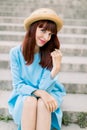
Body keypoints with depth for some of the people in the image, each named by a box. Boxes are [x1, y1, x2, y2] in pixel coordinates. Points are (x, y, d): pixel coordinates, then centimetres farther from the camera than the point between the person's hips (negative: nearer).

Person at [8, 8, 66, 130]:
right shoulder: (16, 52, -14)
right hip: (24, 96, 0)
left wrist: (56, 68, -32)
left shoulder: (51, 54, -13)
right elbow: (18, 85, -10)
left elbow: (45, 88, -15)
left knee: (42, 103, -32)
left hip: (48, 95, 0)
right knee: (30, 101, -33)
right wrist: (40, 92, -28)